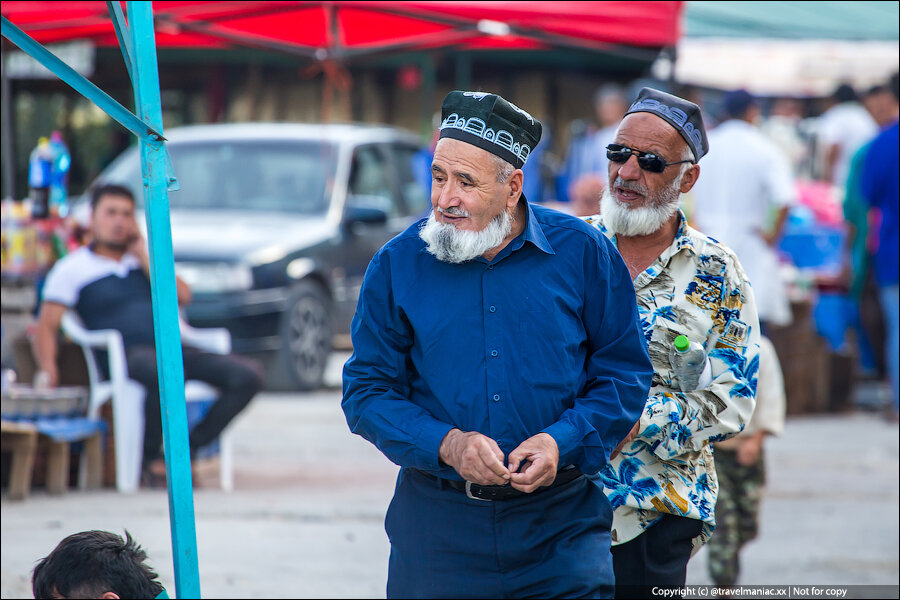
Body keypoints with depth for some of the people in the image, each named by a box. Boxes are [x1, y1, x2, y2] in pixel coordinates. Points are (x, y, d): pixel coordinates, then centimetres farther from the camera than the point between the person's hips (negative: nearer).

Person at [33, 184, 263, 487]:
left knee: (248, 375, -16)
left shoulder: (145, 258, 24)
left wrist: (144, 254, 6)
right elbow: (46, 326, 2)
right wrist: (48, 370, -16)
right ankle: (152, 457, -18)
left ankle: (188, 449, -7)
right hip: (126, 357, -6)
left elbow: (182, 295, 9)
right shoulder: (73, 268, 10)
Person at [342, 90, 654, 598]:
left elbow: (625, 374, 3)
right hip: (438, 526, 1)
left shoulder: (581, 252, -1)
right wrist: (446, 443, -15)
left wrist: (562, 442, -13)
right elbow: (367, 390, 2)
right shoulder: (398, 265, 1)